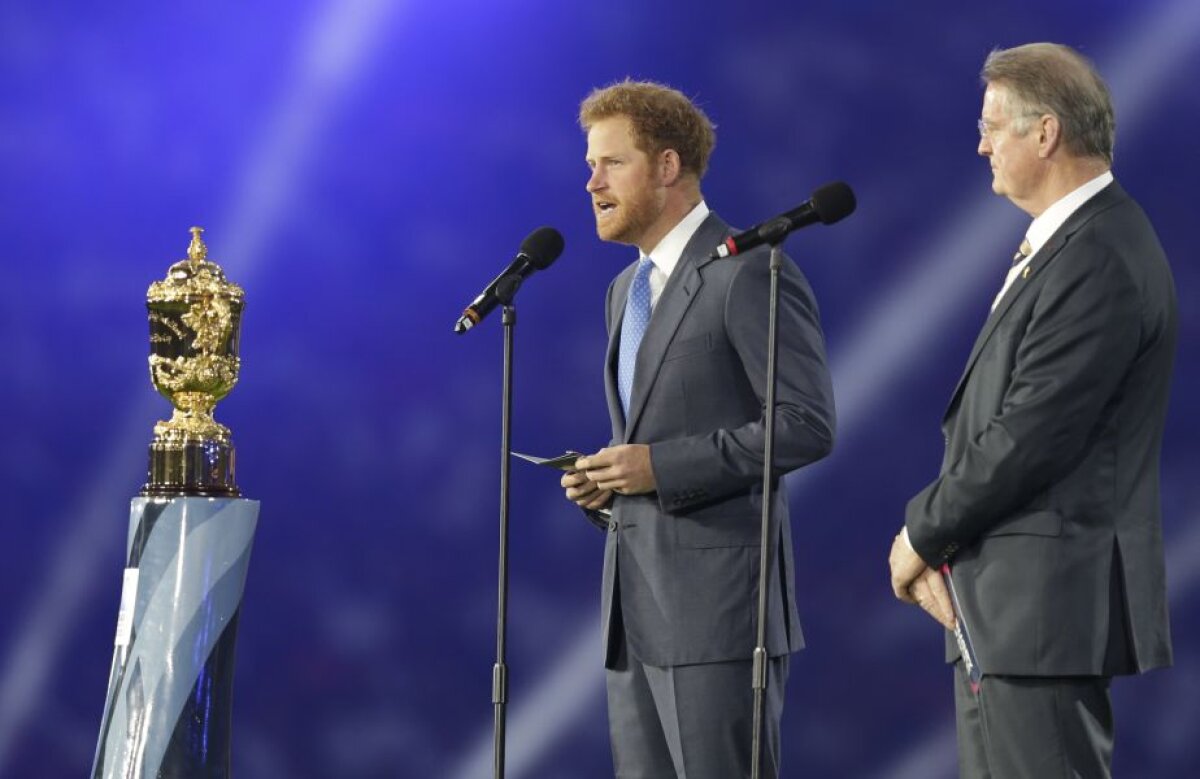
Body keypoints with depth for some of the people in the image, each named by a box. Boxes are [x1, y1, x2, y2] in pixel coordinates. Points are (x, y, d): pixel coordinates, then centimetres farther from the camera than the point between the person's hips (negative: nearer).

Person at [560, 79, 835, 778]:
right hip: (637, 608, 9)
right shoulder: (628, 290, 20)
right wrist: (607, 477, 6)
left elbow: (807, 425, -16)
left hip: (717, 600, -9)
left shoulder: (750, 275, -9)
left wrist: (662, 466, -18)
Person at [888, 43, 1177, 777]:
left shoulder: (1100, 260, -18)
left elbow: (1030, 436, -21)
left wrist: (923, 535, -8)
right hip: (1009, 607, 11)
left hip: (1049, 604, -11)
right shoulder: (1058, 245, 16)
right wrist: (935, 533, 4)